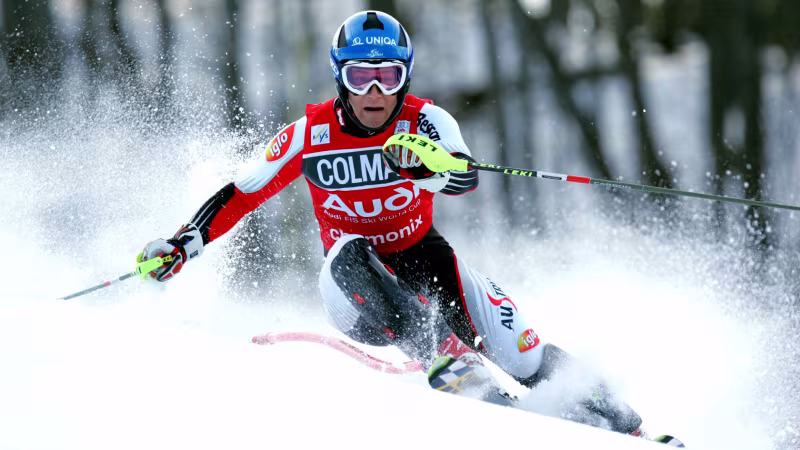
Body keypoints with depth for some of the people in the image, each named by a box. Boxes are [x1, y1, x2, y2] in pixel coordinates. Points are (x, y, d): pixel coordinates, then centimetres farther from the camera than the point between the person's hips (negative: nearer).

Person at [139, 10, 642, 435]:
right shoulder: (310, 135, -10)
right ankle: (445, 358, -45)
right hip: (356, 286, 0)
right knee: (349, 253, -37)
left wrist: (426, 167, -53)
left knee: (523, 360, -18)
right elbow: (240, 195, 1)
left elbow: (466, 179, -32)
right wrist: (185, 244, -10)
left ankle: (601, 406, 4)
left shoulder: (426, 121, -12)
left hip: (421, 262, 0)